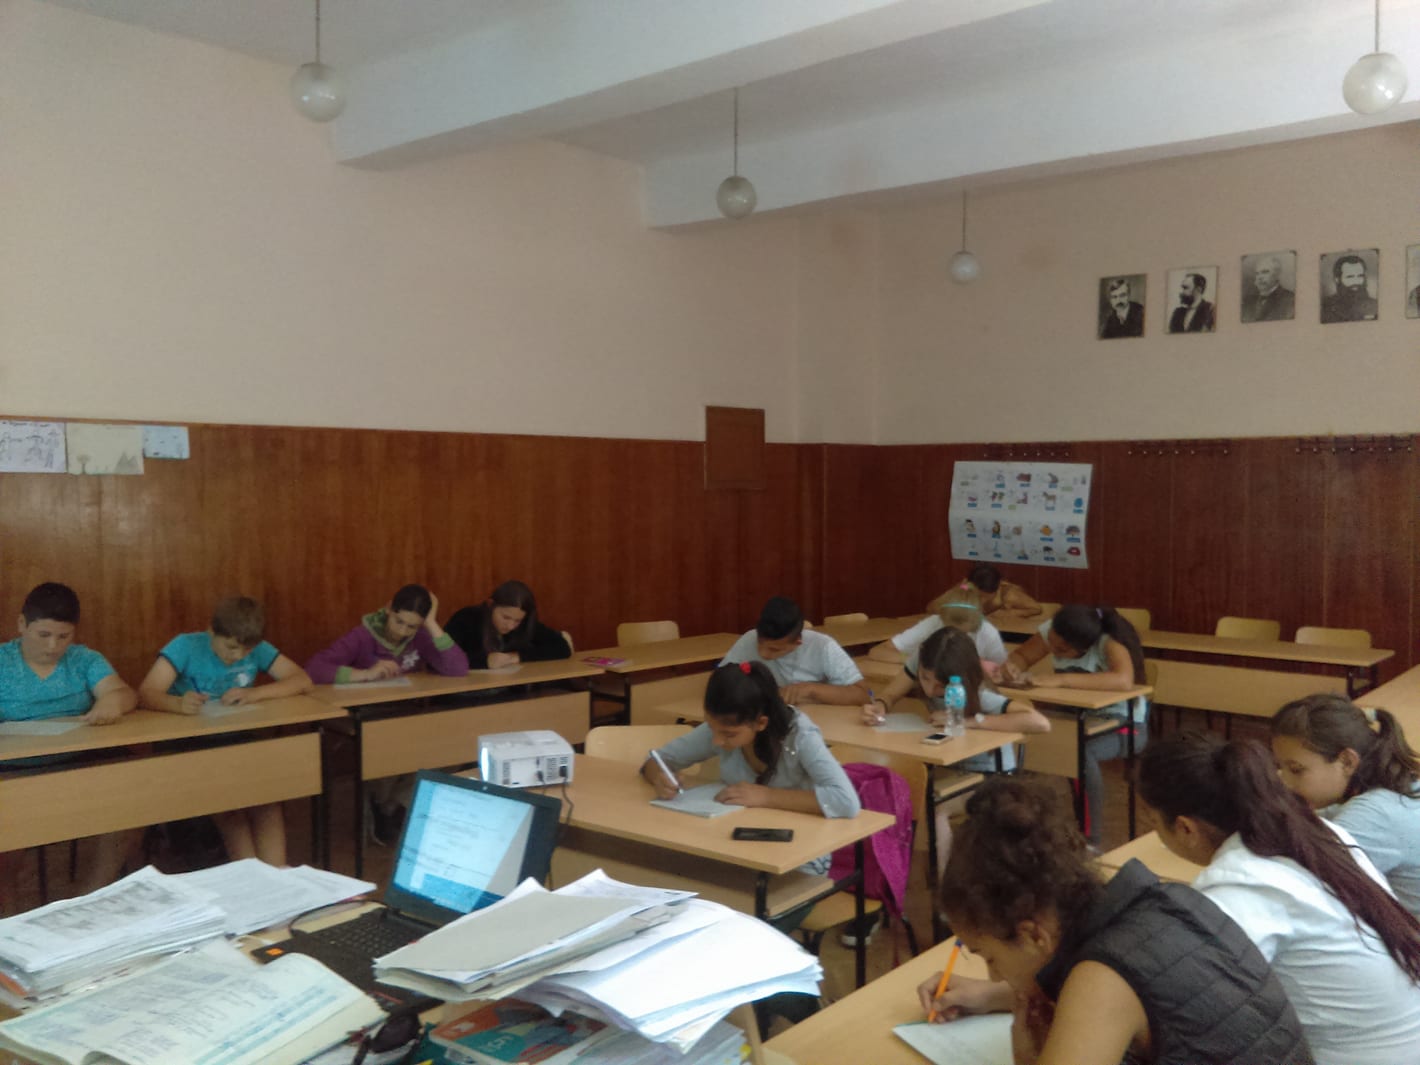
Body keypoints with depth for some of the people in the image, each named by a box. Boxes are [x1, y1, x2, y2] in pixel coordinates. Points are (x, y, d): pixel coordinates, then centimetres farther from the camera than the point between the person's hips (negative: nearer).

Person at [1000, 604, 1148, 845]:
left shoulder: (1110, 641, -28)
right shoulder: (1052, 632, -12)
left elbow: (1124, 681, -45)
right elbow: (1020, 655, -1)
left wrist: (1060, 680, -46)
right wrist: (1012, 668, -26)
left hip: (1125, 725, -5)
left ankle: (1092, 840, -19)